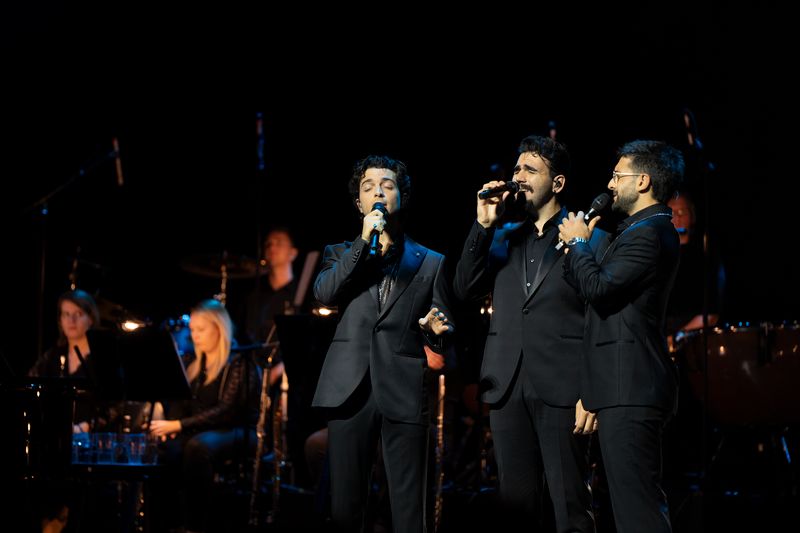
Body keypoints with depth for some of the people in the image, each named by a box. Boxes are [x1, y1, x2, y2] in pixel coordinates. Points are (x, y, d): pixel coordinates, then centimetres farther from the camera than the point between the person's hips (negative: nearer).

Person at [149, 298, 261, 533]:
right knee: (165, 448, -29)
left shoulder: (240, 363, -8)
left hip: (236, 432, -6)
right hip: (200, 431, 6)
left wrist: (178, 425, -26)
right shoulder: (196, 366, 16)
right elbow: (180, 402, 14)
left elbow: (226, 411, -19)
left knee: (198, 446, -39)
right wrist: (170, 426, -10)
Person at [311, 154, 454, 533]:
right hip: (351, 390, 1)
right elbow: (324, 293, -4)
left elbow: (444, 334, 13)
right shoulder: (341, 253, 17)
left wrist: (437, 330, -10)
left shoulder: (430, 262, 15)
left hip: (405, 392, 0)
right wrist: (365, 241, -8)